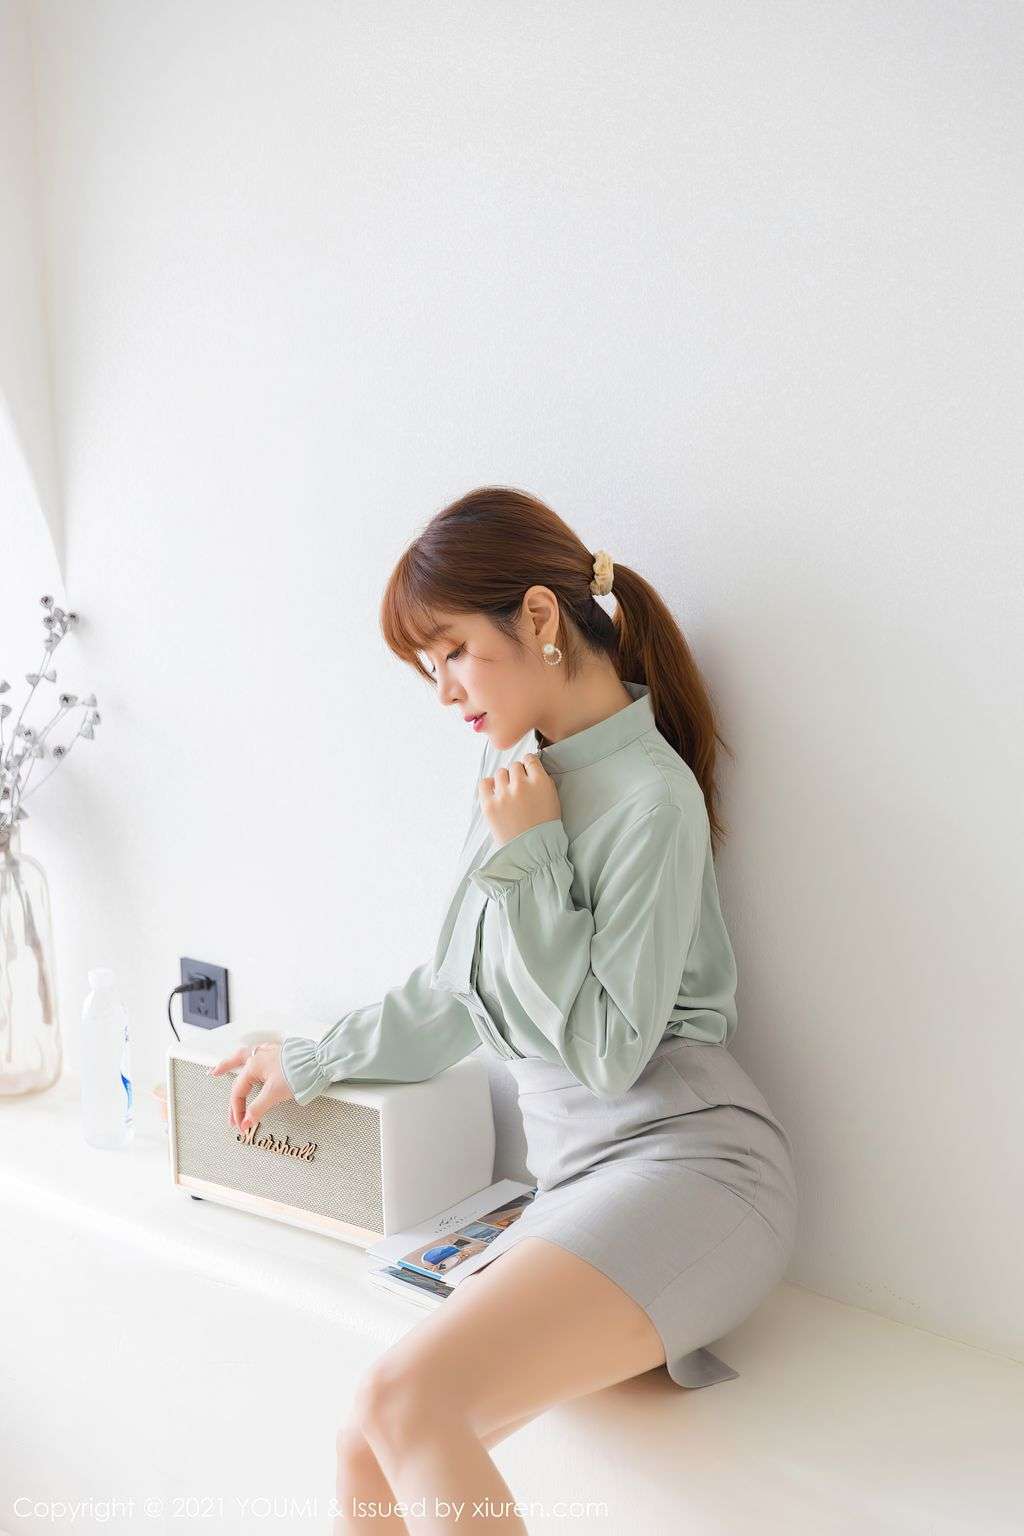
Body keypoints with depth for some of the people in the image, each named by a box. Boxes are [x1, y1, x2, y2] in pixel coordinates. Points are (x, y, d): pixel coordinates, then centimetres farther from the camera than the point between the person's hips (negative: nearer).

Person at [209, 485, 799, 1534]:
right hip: (575, 1181, 8)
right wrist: (311, 1063, 32)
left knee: (408, 1397, -27)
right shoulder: (518, 765, 13)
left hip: (680, 1163, -7)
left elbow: (607, 1051, -13)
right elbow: (457, 991, 23)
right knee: (369, 1446, -8)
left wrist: (529, 855, -13)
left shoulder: (651, 798, -11)